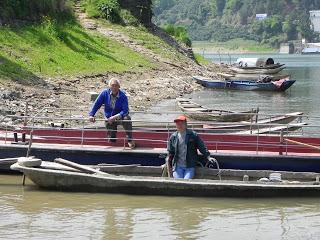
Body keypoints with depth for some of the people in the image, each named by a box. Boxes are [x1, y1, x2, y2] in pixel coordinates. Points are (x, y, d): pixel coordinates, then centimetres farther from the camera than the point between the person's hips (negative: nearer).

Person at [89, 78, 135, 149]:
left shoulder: (123, 96, -19)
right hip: (109, 118, 2)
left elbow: (125, 111, -27)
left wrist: (115, 117, -40)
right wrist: (91, 115, -19)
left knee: (127, 119, -38)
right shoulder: (105, 93, -11)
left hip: (120, 117, -2)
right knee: (111, 140, -1)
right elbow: (97, 104, -6)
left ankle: (130, 140, -23)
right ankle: (112, 138, 40)